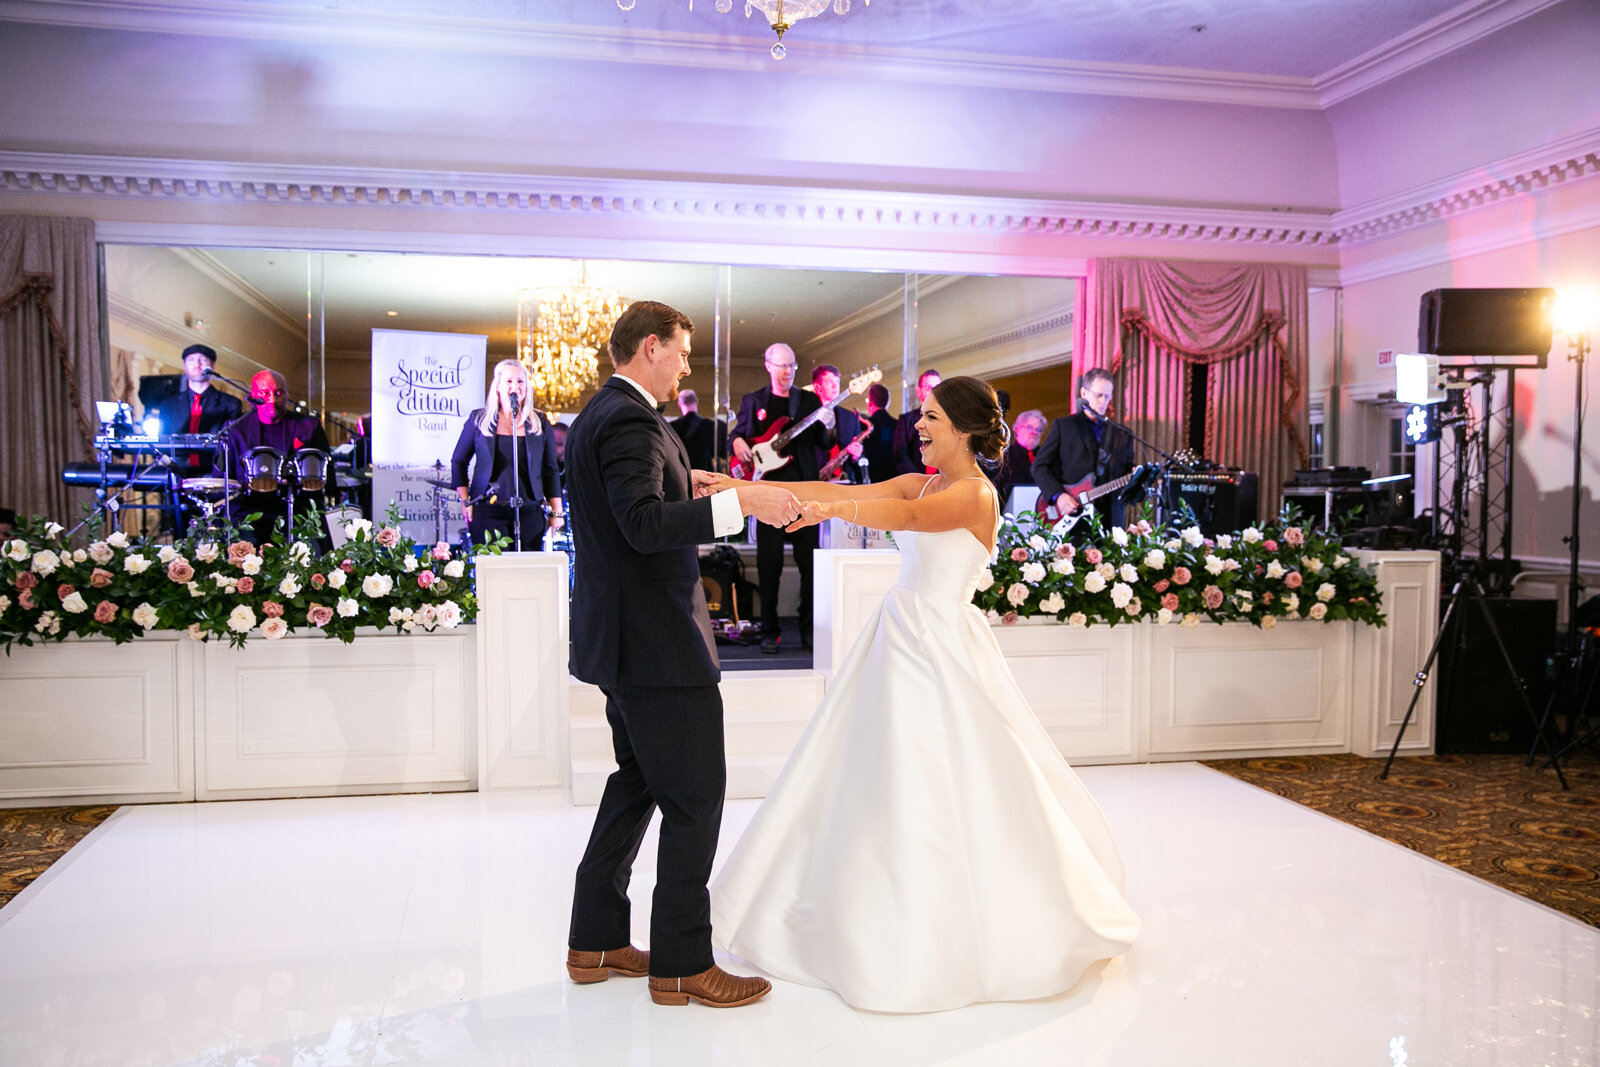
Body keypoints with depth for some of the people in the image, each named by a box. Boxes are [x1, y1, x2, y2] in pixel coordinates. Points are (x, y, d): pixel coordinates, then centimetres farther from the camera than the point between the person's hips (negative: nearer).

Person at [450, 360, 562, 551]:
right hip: (488, 511, -1)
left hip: (529, 511, 1)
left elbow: (550, 470, 11)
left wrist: (557, 511, 6)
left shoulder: (540, 423, 9)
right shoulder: (479, 420, 7)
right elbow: (458, 461, 13)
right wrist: (465, 500, 4)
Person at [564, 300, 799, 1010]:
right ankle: (682, 964, 9)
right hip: (658, 642, -11)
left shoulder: (596, 415, 16)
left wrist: (685, 487, 16)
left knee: (637, 784, 19)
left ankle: (596, 940, 29)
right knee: (695, 798, -1)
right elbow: (645, 525, -30)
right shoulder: (631, 420, -17)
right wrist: (740, 501, -32)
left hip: (621, 640, 11)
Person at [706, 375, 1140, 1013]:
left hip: (942, 651, -8)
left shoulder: (975, 494, -13)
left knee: (950, 788, 0)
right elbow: (840, 491, 3)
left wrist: (832, 507, -48)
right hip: (901, 639, 8)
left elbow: (909, 515, -33)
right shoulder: (919, 483, 10)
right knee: (886, 779, 14)